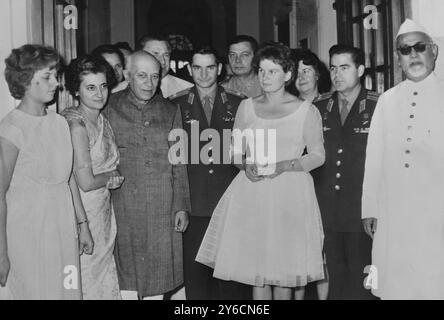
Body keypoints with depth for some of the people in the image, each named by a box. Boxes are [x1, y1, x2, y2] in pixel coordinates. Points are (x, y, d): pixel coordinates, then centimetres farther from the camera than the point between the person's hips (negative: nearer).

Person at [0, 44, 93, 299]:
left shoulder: (60, 122, 6)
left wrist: (83, 225, 14)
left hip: (63, 229, 6)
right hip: (27, 234, -6)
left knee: (69, 291, 10)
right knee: (35, 292, 3)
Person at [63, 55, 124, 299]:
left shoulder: (103, 121, 7)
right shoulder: (76, 125, -18)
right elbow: (86, 182, -20)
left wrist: (111, 178, -6)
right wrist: (113, 175, -3)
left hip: (104, 209, 8)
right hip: (83, 211, -8)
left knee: (104, 277, 14)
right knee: (86, 281, 4)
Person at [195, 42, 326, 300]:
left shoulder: (307, 111, 1)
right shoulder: (247, 107, 11)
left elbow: (318, 155, 0)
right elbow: (236, 150, 15)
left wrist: (283, 165, -14)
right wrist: (246, 165, -6)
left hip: (290, 195, -2)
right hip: (252, 193, 3)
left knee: (285, 269, 2)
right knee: (257, 269, 3)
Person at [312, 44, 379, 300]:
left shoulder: (378, 107, -5)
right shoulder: (319, 108, 8)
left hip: (362, 212, -3)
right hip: (326, 210, 4)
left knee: (361, 280, 4)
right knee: (333, 279, 11)